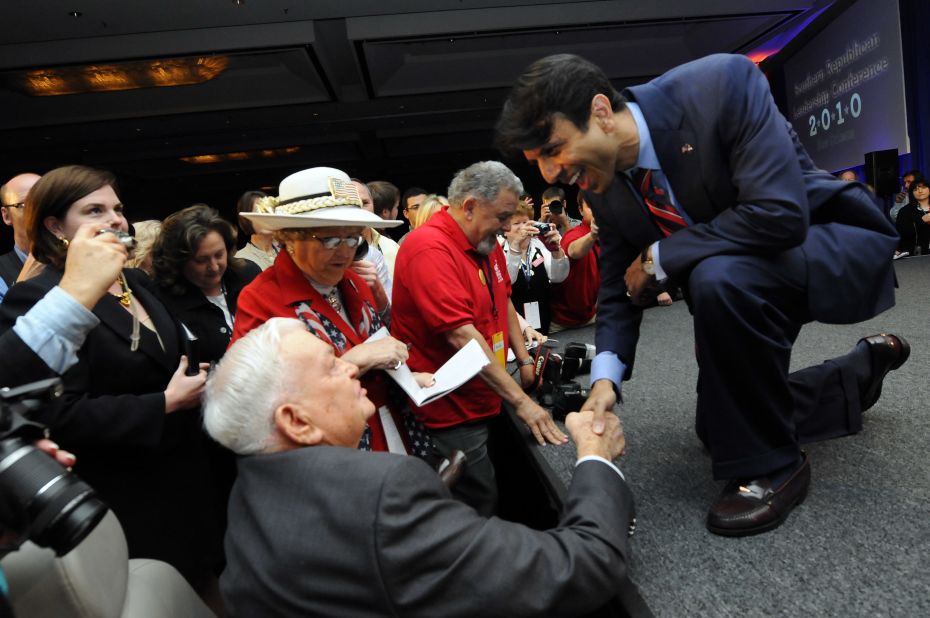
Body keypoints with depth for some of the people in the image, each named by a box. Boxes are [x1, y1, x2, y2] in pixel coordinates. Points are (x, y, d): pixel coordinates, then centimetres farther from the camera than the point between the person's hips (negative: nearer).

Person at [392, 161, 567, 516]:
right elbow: (461, 335, -28)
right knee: (480, 504, 0)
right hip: (451, 415, -9)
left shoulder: (487, 244, 6)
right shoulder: (430, 249, -22)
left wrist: (524, 360, 7)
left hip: (482, 404, 9)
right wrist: (521, 401, -26)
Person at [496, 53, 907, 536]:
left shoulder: (721, 84, -29)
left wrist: (657, 258, -26)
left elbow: (779, 214, -36)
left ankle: (770, 465, -15)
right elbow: (618, 290, -4)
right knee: (722, 425, 11)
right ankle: (862, 370, 32)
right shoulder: (604, 189, -10)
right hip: (738, 277, 7)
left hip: (831, 242, -6)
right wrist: (605, 377, -19)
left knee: (717, 279, -39)